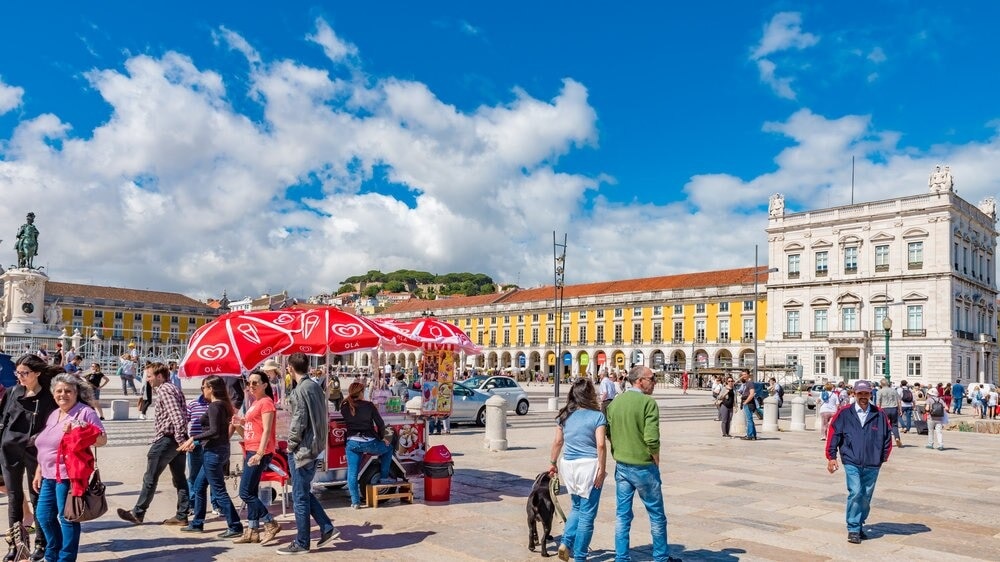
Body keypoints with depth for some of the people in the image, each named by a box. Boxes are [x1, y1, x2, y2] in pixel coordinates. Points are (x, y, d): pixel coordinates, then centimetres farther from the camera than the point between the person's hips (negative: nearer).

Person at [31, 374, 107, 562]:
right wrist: (39, 472, 20)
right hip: (50, 475, 9)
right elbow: (45, 447, 22)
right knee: (43, 515, 16)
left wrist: (76, 432, -27)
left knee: (67, 517, -1)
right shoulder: (53, 415, 15)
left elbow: (102, 439, -16)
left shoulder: (85, 413, -10)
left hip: (69, 475, -9)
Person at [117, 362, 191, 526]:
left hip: (166, 440, -10)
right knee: (179, 478, 9)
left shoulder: (164, 390, -13)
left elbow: (176, 416, -24)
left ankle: (138, 513, 14)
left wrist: (180, 439, -25)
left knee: (150, 478, 3)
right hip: (177, 440, 10)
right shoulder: (173, 389, 17)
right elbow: (184, 416, 18)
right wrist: (181, 439, 15)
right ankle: (182, 515, 11)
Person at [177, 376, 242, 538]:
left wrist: (194, 438, -17)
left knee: (219, 491, -4)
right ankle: (197, 524, 29)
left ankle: (235, 527, -1)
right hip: (219, 450, 10)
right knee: (199, 486, 19)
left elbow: (214, 431, -25)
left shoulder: (214, 406, -16)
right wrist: (195, 442, 19)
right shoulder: (223, 405, 11)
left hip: (214, 451, -10)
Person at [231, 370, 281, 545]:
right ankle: (252, 531, 16)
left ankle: (271, 524, -1)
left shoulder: (266, 402, -11)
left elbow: (266, 431, -18)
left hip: (259, 452, -10)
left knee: (245, 493, -9)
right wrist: (239, 425, 4)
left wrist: (259, 454, -24)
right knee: (251, 493, 11)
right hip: (250, 451, 10)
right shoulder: (255, 403, 18)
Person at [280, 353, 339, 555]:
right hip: (315, 446, 9)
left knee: (300, 496, 2)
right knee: (305, 492, 19)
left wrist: (291, 444, -6)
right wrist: (317, 441, 15)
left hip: (302, 449, -9)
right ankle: (327, 528, 18)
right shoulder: (315, 386, 9)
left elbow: (299, 422, -19)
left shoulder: (300, 390, -16)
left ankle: (301, 543, 12)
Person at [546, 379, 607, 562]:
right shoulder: (597, 416, -8)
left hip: (569, 465, 5)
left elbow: (558, 442, 10)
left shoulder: (565, 416, 6)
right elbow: (600, 445, -15)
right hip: (589, 466, -5)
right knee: (587, 514, 6)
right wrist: (602, 469, -9)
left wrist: (553, 462, 21)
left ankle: (566, 542, 11)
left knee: (577, 508, 25)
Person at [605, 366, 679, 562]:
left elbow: (608, 433, 8)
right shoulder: (648, 402, -15)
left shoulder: (615, 402, 4)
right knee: (656, 514, 12)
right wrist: (656, 461, -6)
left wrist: (618, 455, 15)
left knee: (622, 514, 13)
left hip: (621, 466, 6)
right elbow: (652, 439, -22)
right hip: (643, 466, -6)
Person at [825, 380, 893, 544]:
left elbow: (887, 437, 12)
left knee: (866, 497, 10)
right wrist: (831, 457, 2)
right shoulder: (844, 414, -1)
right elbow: (833, 434, 3)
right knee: (855, 493, -13)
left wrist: (883, 457, 9)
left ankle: (860, 526, 28)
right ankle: (853, 529, -3)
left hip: (872, 465, 2)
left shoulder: (879, 415, 4)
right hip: (851, 463, -2)